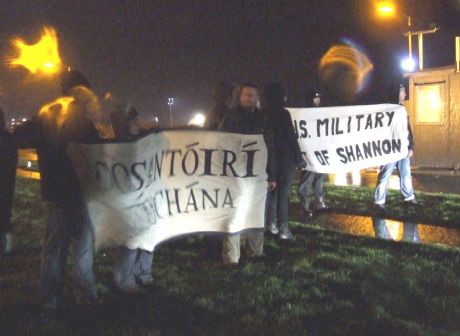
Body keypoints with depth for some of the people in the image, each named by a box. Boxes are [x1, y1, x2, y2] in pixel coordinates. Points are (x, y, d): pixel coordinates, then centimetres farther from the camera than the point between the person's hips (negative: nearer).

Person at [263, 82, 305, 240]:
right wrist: (299, 159, -4)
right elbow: (291, 138, -11)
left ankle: (272, 224, 18)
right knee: (283, 193, 0)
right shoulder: (283, 113, -12)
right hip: (285, 159, -5)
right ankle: (283, 228, 1)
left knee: (271, 192, 14)